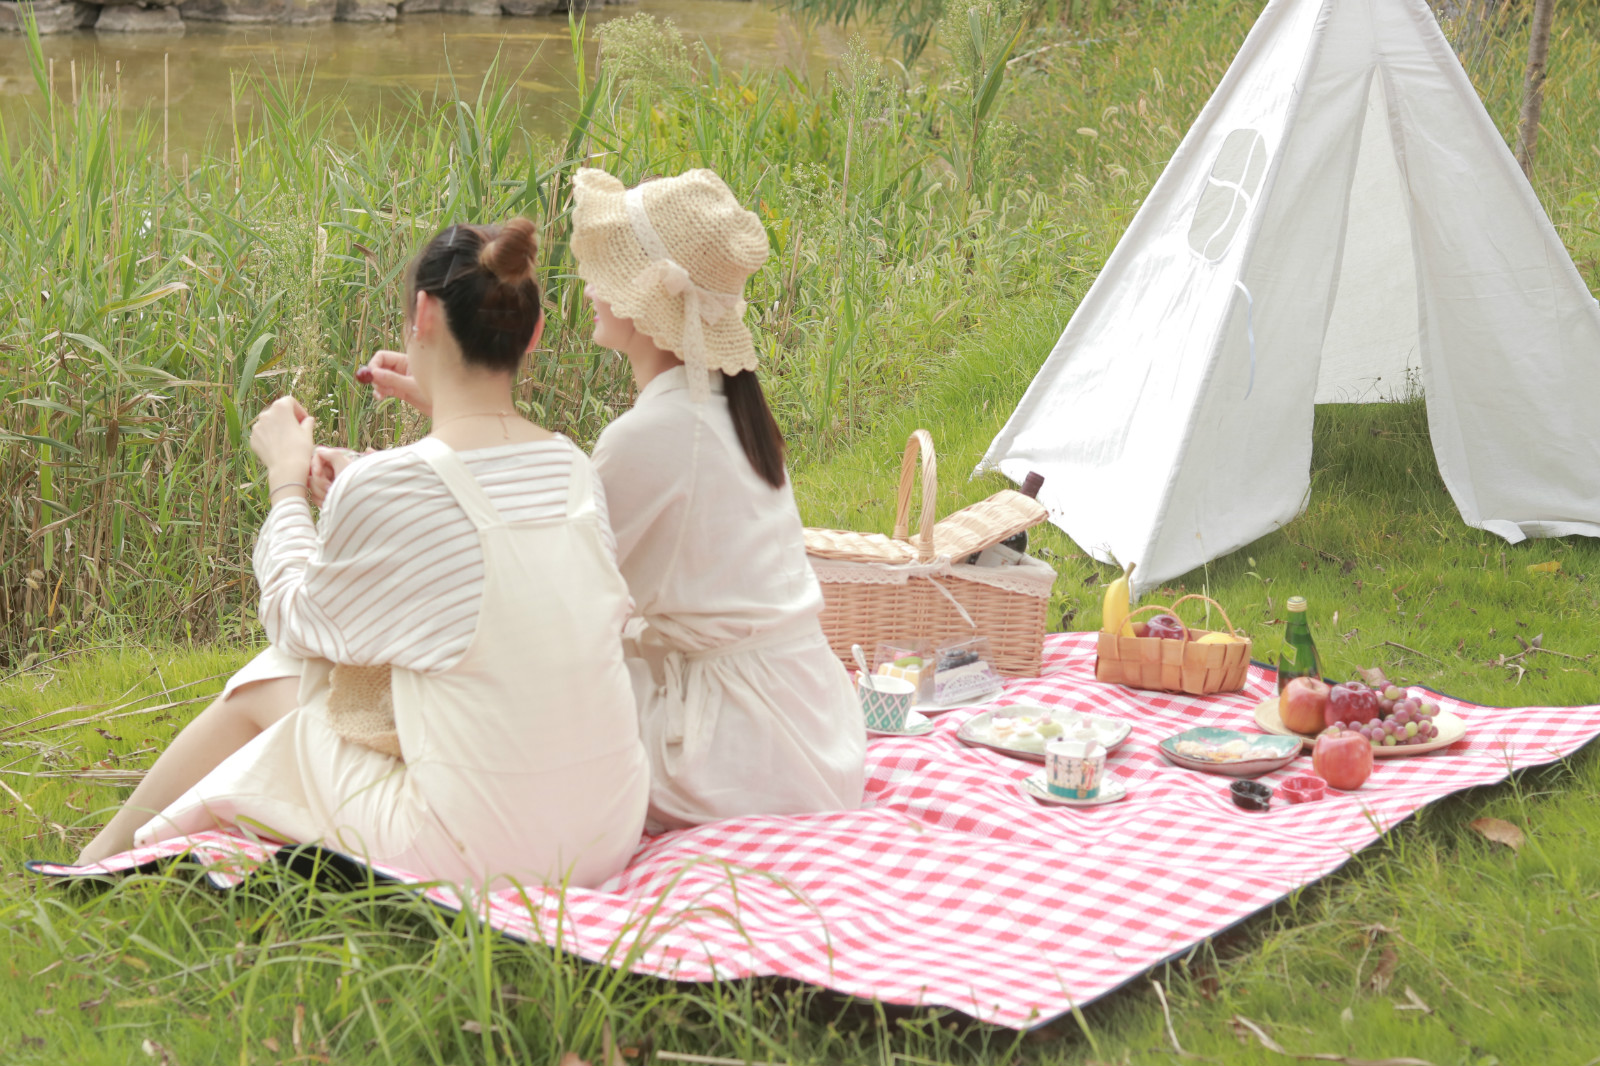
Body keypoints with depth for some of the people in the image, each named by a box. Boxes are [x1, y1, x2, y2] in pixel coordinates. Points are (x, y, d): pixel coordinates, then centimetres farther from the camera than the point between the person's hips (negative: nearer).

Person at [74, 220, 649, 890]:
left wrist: (287, 478, 16)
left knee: (267, 685, 18)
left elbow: (298, 623, 2)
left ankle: (104, 857, 41)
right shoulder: (573, 469, 1)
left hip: (482, 852, -6)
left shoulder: (389, 488, -17)